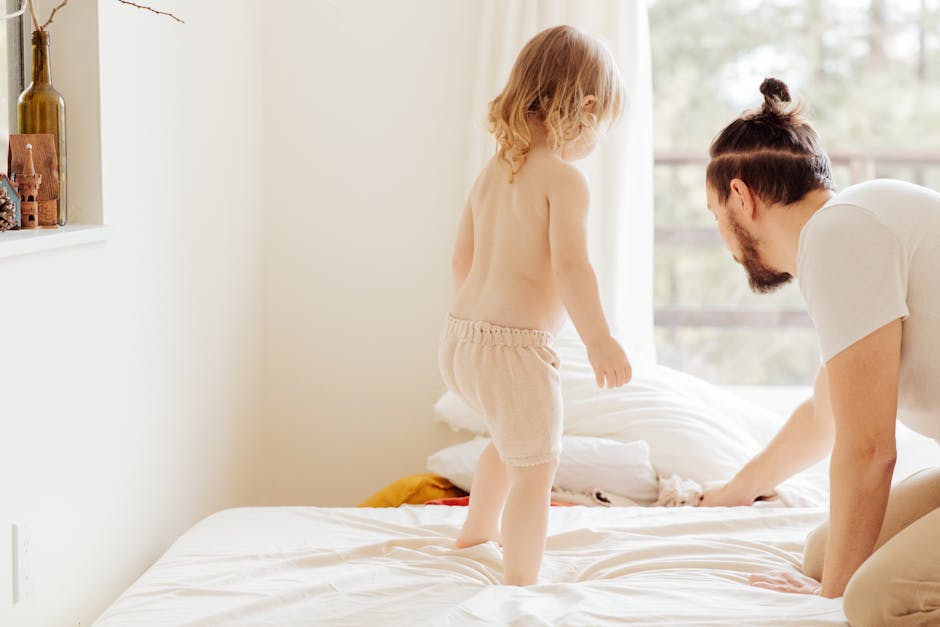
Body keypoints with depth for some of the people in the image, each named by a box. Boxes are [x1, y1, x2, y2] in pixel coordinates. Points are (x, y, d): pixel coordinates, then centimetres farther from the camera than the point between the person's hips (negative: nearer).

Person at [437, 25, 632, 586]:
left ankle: (477, 531, 49)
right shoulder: (564, 177, -12)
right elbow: (570, 266, -21)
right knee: (536, 467, 2)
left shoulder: (491, 173, 12)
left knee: (514, 437, 32)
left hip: (462, 335, 9)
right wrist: (600, 340, -16)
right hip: (516, 347, -9)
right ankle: (520, 583, 7)